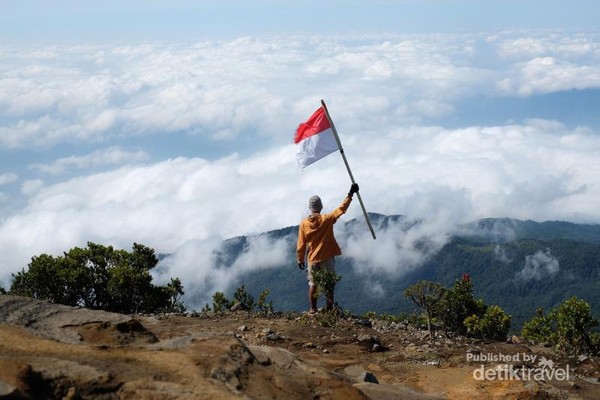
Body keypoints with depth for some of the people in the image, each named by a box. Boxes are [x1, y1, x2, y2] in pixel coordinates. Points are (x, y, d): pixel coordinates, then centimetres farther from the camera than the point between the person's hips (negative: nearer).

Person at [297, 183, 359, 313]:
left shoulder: (303, 224, -5)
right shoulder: (326, 219, -10)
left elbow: (301, 245, 0)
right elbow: (341, 209, -7)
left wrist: (300, 259, 10)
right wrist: (350, 194, -1)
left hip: (312, 259, 2)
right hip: (327, 258, -2)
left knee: (313, 284, 10)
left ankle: (313, 309, 9)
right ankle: (330, 308, 5)